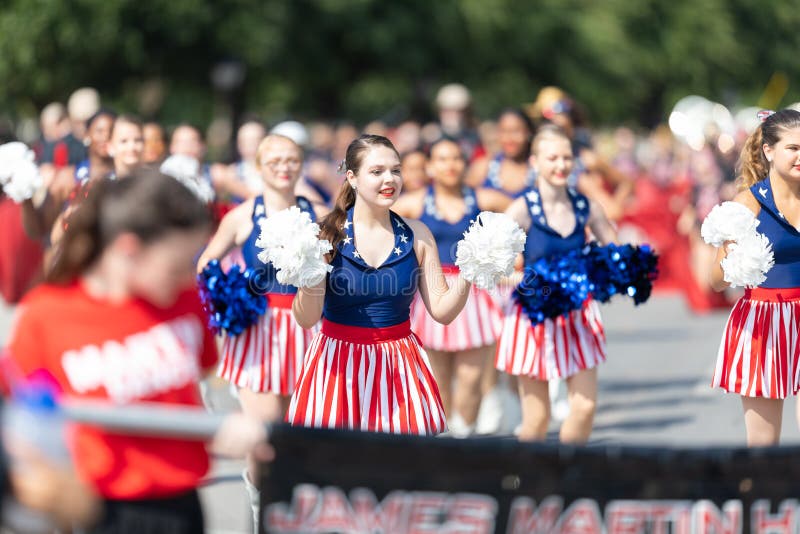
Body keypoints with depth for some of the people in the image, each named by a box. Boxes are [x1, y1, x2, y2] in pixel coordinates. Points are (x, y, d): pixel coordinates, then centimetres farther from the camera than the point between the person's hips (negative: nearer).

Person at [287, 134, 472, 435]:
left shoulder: (417, 235, 0)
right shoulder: (327, 233, -7)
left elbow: (442, 311, 1)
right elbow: (306, 319, -11)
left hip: (399, 364, 2)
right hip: (338, 362, -2)